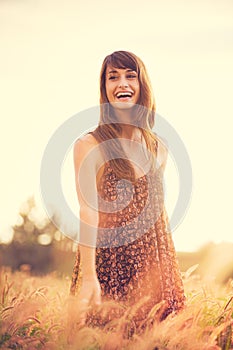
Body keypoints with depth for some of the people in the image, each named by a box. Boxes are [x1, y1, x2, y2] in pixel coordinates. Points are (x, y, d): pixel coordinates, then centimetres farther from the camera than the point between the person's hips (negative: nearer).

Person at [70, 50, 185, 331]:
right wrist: (88, 276, -19)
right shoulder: (89, 146, -6)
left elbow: (160, 212, 13)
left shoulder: (158, 148, 9)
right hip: (108, 265, -4)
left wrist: (170, 274, 11)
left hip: (153, 267, 5)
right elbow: (88, 213, -12)